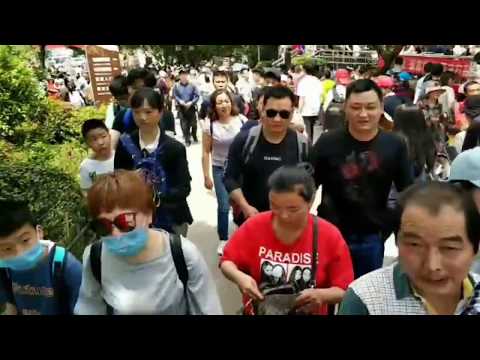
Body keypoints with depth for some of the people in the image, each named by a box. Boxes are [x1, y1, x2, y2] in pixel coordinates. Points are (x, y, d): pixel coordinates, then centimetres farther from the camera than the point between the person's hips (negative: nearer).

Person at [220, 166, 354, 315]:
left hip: (309, 311, 0)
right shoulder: (253, 226, -9)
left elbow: (344, 291, -5)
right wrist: (239, 277, -18)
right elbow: (227, 262, 0)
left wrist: (321, 295, -22)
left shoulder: (331, 236, -10)